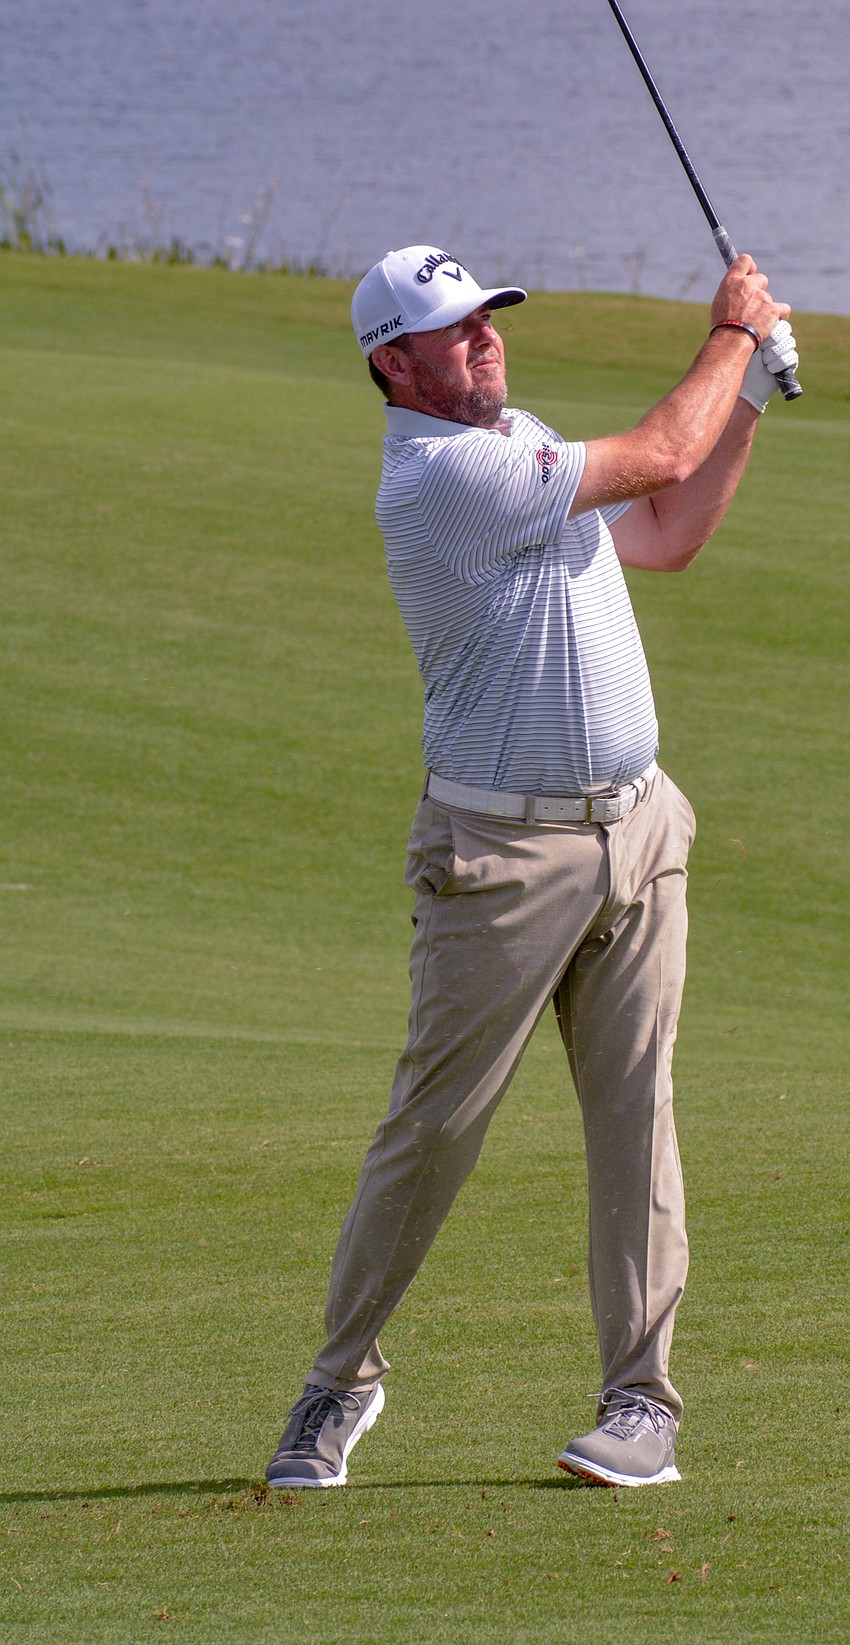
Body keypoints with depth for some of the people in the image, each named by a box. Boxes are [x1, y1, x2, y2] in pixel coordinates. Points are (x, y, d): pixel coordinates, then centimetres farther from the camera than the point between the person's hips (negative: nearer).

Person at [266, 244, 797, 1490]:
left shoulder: (522, 447, 14)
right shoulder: (441, 476, -17)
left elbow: (669, 534, 24)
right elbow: (661, 457, -14)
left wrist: (751, 391, 16)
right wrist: (733, 333, 2)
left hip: (635, 829, 8)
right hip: (503, 856, -8)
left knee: (634, 1118, 3)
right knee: (433, 1122, -3)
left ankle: (641, 1399, 7)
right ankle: (343, 1377, 12)